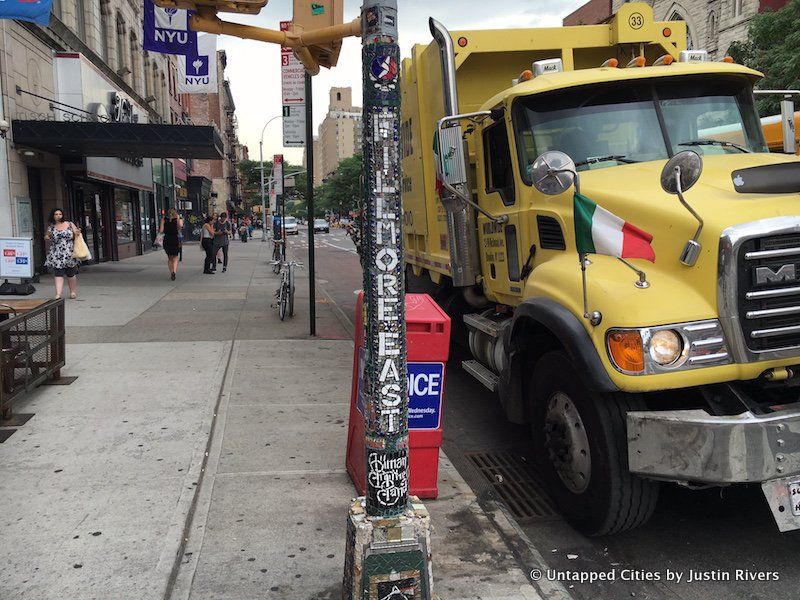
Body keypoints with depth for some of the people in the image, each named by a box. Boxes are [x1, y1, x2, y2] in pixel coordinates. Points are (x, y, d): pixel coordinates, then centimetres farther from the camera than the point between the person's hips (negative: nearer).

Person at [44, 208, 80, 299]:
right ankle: (58, 294, -13)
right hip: (56, 255, 0)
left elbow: (76, 235, 10)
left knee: (71, 274, 8)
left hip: (69, 254, 0)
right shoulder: (51, 227, 7)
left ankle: (73, 292, 25)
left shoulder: (70, 224, 6)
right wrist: (46, 237, -1)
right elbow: (47, 236, 22)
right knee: (58, 274, -8)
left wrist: (77, 233, -13)